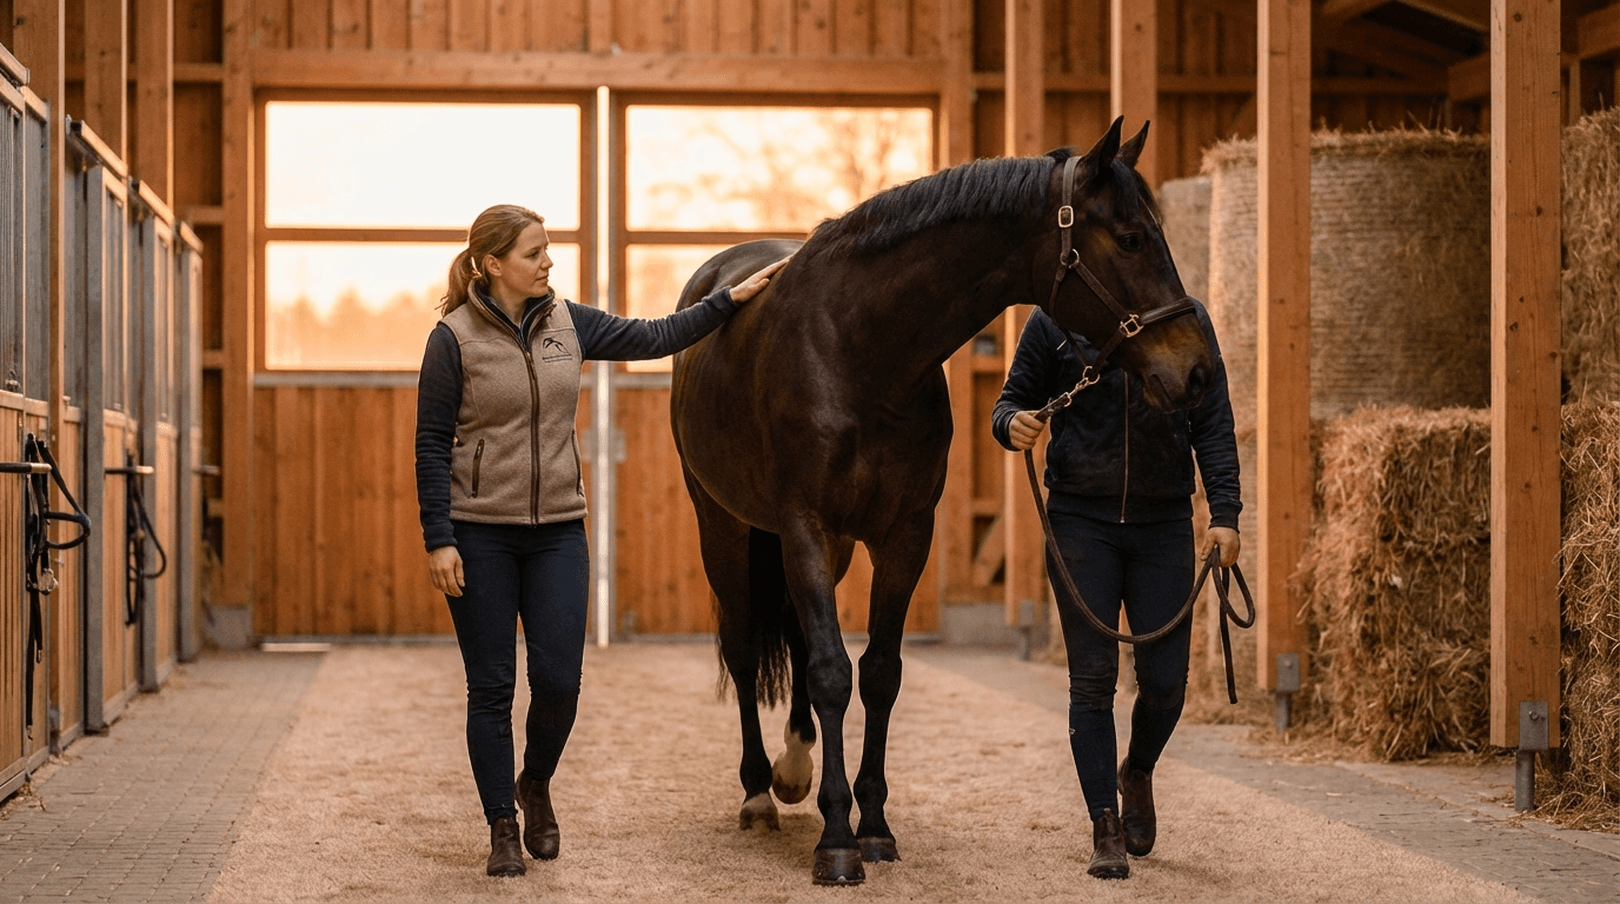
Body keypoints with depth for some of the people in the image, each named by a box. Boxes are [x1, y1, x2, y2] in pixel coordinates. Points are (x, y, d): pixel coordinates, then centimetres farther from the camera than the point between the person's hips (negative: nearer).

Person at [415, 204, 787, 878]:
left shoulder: (568, 324, 5)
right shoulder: (454, 339, -8)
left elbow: (654, 338, 14)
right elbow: (432, 446, -7)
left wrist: (730, 300, 9)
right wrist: (438, 540, -11)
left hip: (557, 531, 4)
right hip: (480, 536, -4)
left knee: (559, 682, -1)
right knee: (491, 688, 2)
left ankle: (536, 784, 27)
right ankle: (502, 827, 13)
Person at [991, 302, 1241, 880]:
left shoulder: (1188, 318, 4)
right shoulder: (1054, 321, 1)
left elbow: (1213, 425, 5)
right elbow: (1012, 399, 9)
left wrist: (1225, 513, -4)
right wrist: (1011, 424, -16)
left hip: (1164, 524, 1)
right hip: (1081, 522, -1)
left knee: (1165, 681, 2)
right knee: (1092, 679, -2)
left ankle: (1137, 773, 34)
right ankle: (1106, 832, 7)